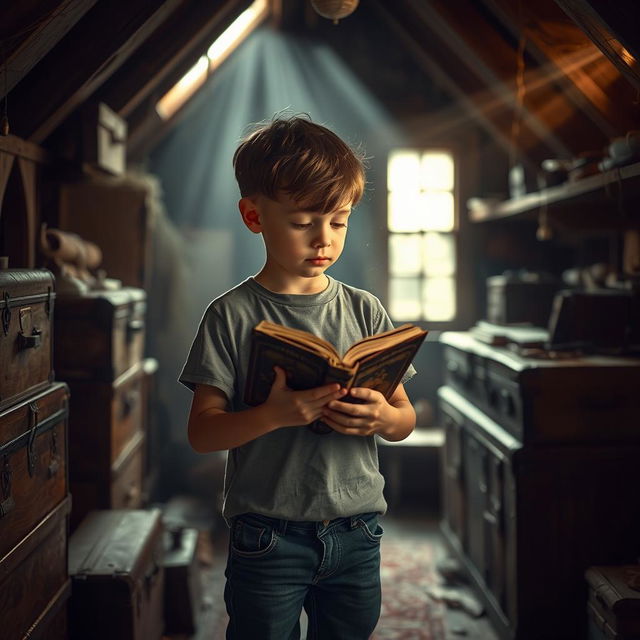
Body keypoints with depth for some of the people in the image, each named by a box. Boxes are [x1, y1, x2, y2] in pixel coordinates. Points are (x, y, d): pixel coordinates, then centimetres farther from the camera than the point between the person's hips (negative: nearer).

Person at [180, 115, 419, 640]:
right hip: (268, 538, -3)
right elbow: (202, 431, -9)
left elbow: (407, 420, 7)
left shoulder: (365, 311, 2)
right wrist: (273, 415, -26)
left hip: (356, 535, 3)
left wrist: (384, 418, -16)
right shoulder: (233, 316, -7)